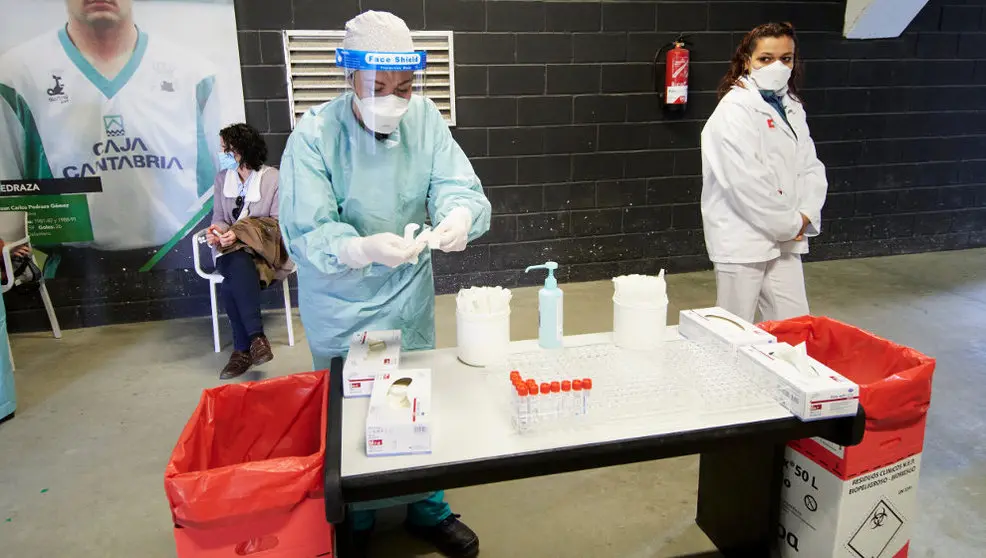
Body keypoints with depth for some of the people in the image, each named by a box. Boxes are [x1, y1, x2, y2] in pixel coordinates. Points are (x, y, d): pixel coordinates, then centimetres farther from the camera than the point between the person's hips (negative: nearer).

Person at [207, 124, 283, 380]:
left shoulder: (273, 178, -4)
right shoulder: (222, 178, 10)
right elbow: (219, 217, 11)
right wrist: (217, 230, -14)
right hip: (232, 251, 3)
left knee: (233, 283, -33)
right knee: (239, 269, -34)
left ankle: (243, 349, -26)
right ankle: (256, 336, -30)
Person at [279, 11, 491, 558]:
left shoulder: (425, 118, -10)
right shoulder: (314, 135, -20)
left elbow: (460, 188, -15)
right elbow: (305, 233, -23)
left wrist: (459, 214, -40)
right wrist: (363, 250, -43)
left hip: (410, 299, 3)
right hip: (340, 309, -2)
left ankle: (429, 511, 41)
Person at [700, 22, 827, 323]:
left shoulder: (792, 108, 12)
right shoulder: (734, 109, -13)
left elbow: (810, 167, 11)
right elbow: (745, 182, -21)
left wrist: (806, 215, -6)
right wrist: (791, 223, -13)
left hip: (785, 238, 7)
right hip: (742, 239, -7)